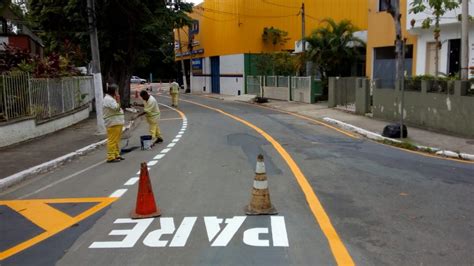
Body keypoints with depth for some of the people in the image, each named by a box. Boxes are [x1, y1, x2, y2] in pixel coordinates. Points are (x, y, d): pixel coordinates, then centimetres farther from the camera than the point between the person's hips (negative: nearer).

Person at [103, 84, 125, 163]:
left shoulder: (111, 98, 20)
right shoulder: (108, 99, -14)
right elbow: (116, 108, -22)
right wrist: (118, 100, -15)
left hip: (117, 123, 11)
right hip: (113, 124, -11)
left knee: (116, 140, 16)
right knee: (112, 141, -9)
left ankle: (116, 155, 24)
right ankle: (111, 157, -6)